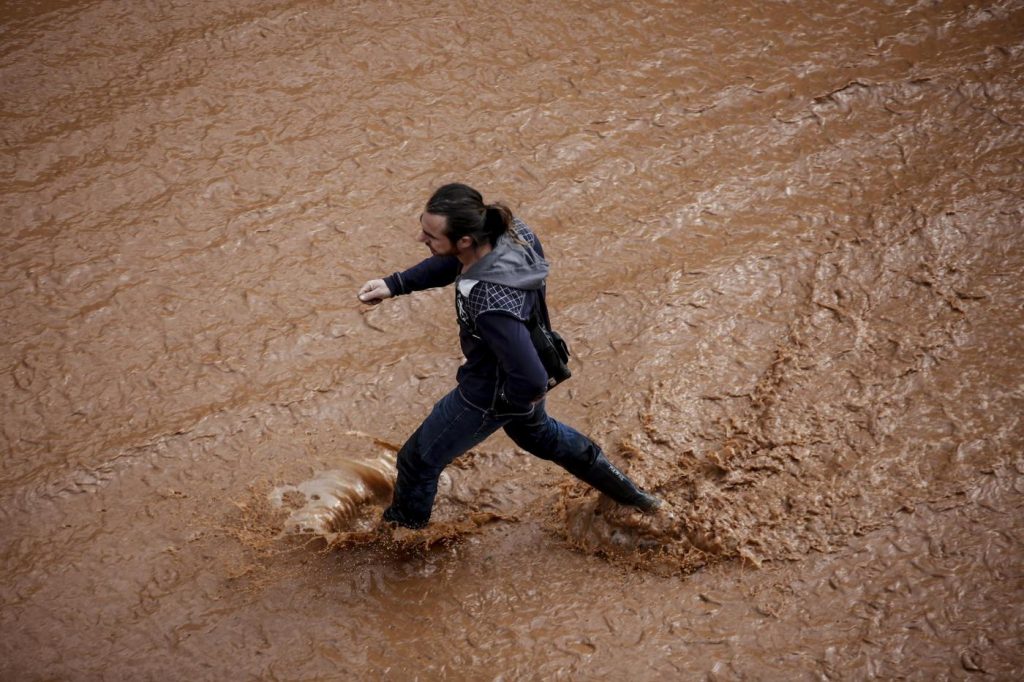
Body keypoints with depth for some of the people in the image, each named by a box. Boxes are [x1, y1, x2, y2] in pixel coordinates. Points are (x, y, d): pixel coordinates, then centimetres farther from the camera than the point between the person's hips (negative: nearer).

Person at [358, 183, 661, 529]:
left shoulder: (492, 305, -46)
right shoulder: (505, 231, -22)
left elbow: (532, 381, -41)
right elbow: (449, 265, 0)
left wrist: (512, 401, -19)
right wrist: (394, 284, -10)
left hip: (490, 396, -8)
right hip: (524, 364, 8)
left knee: (417, 461, 16)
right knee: (536, 433, 38)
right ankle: (624, 490, 56)